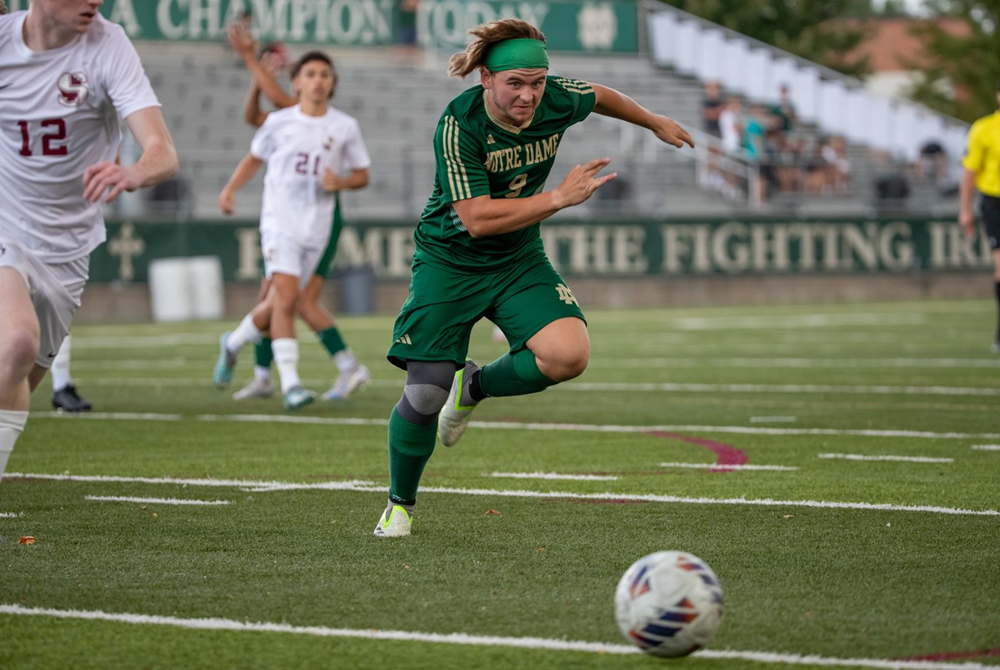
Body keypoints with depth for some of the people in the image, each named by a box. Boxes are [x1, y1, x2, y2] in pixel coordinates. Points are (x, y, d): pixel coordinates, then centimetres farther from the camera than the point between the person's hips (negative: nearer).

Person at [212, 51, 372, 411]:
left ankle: (233, 343, 37)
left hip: (317, 228, 2)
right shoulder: (278, 121, 2)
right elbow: (255, 157, 18)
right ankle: (290, 383, -20)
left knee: (279, 304, 9)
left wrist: (340, 182, -9)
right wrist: (231, 188, 5)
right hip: (279, 222, -2)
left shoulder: (345, 127, 4)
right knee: (287, 296, -19)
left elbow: (362, 175, 12)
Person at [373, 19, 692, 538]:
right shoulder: (458, 124, -25)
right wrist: (560, 197, -32)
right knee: (425, 395, -10)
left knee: (569, 355, -22)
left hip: (519, 261, 4)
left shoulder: (558, 100, -12)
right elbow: (478, 219, -31)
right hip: (449, 261, -4)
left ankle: (476, 387, 9)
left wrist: (655, 123, 29)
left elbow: (599, 97, 13)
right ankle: (399, 505, 17)